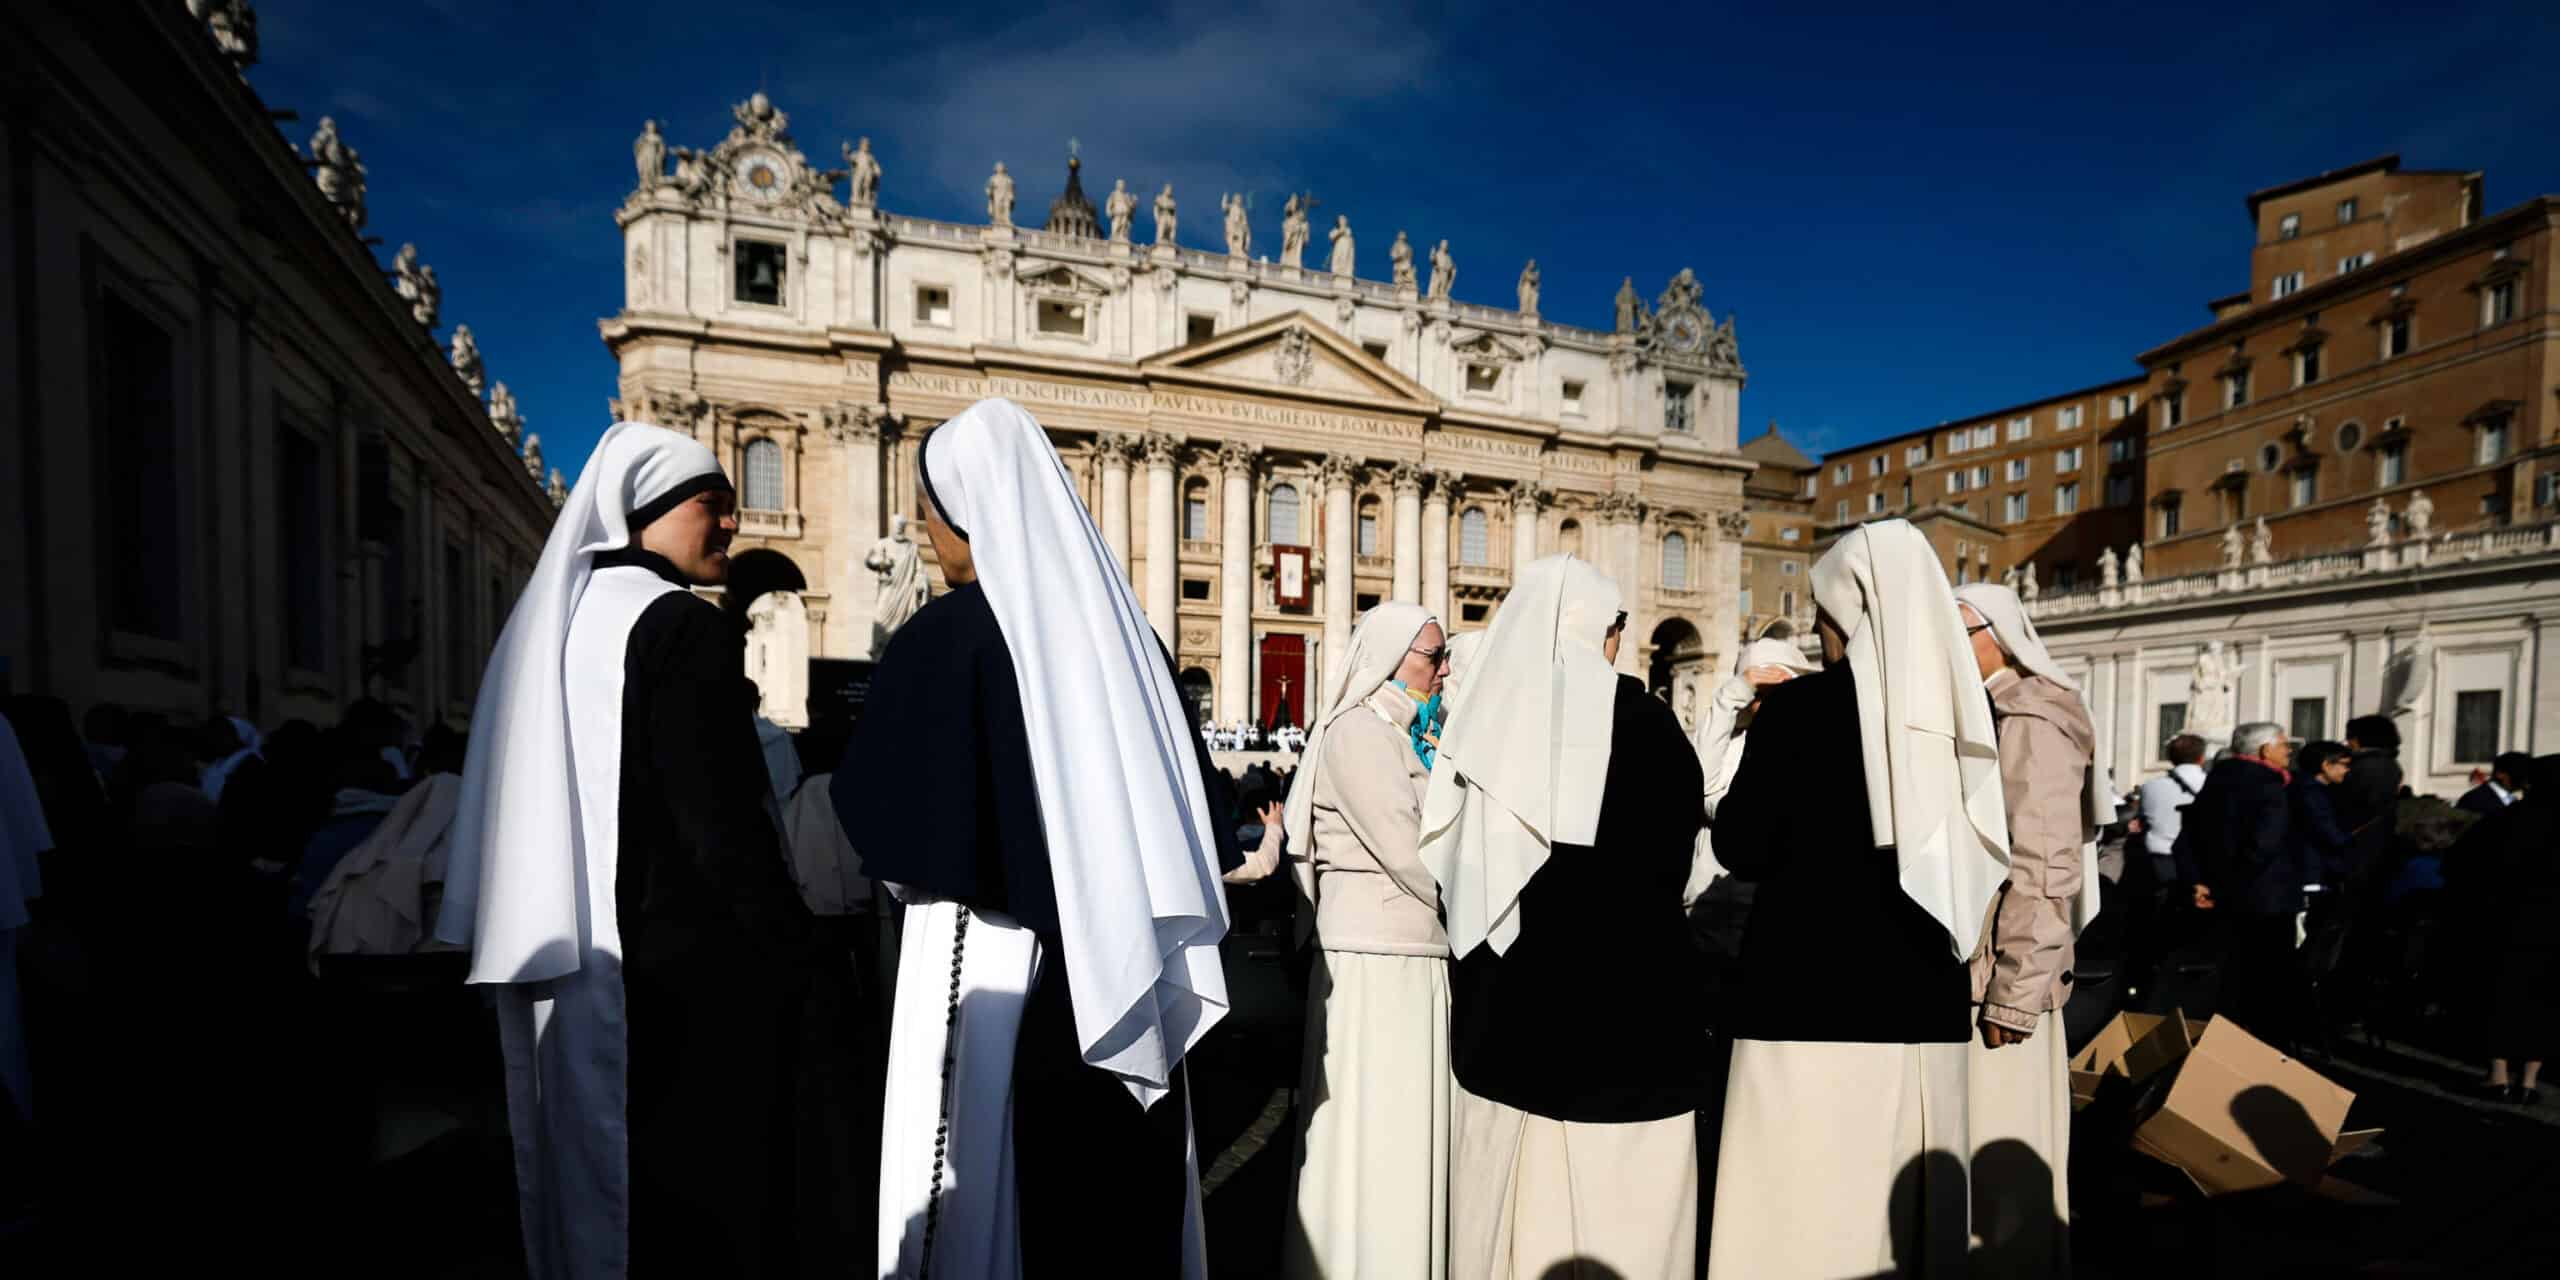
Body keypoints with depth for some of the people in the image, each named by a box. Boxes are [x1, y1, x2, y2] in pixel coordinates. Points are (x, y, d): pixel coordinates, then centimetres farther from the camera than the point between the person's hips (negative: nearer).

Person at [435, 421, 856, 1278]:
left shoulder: (548, 620, 12)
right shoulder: (684, 628, -15)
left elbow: (522, 806, 15)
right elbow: (725, 827, -21)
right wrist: (808, 974, -17)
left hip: (569, 966, 9)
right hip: (686, 967, -9)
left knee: (596, 1189, 20)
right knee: (710, 1207, 3)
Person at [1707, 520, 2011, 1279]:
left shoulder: (1799, 708, -12)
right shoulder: (1964, 710, 3)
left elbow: (1740, 849, -6)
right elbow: (1982, 859, 12)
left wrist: (1763, 743, 8)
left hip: (1810, 1000, -5)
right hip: (1925, 1005, 6)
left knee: (1802, 1210, 4)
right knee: (1906, 1208, 17)